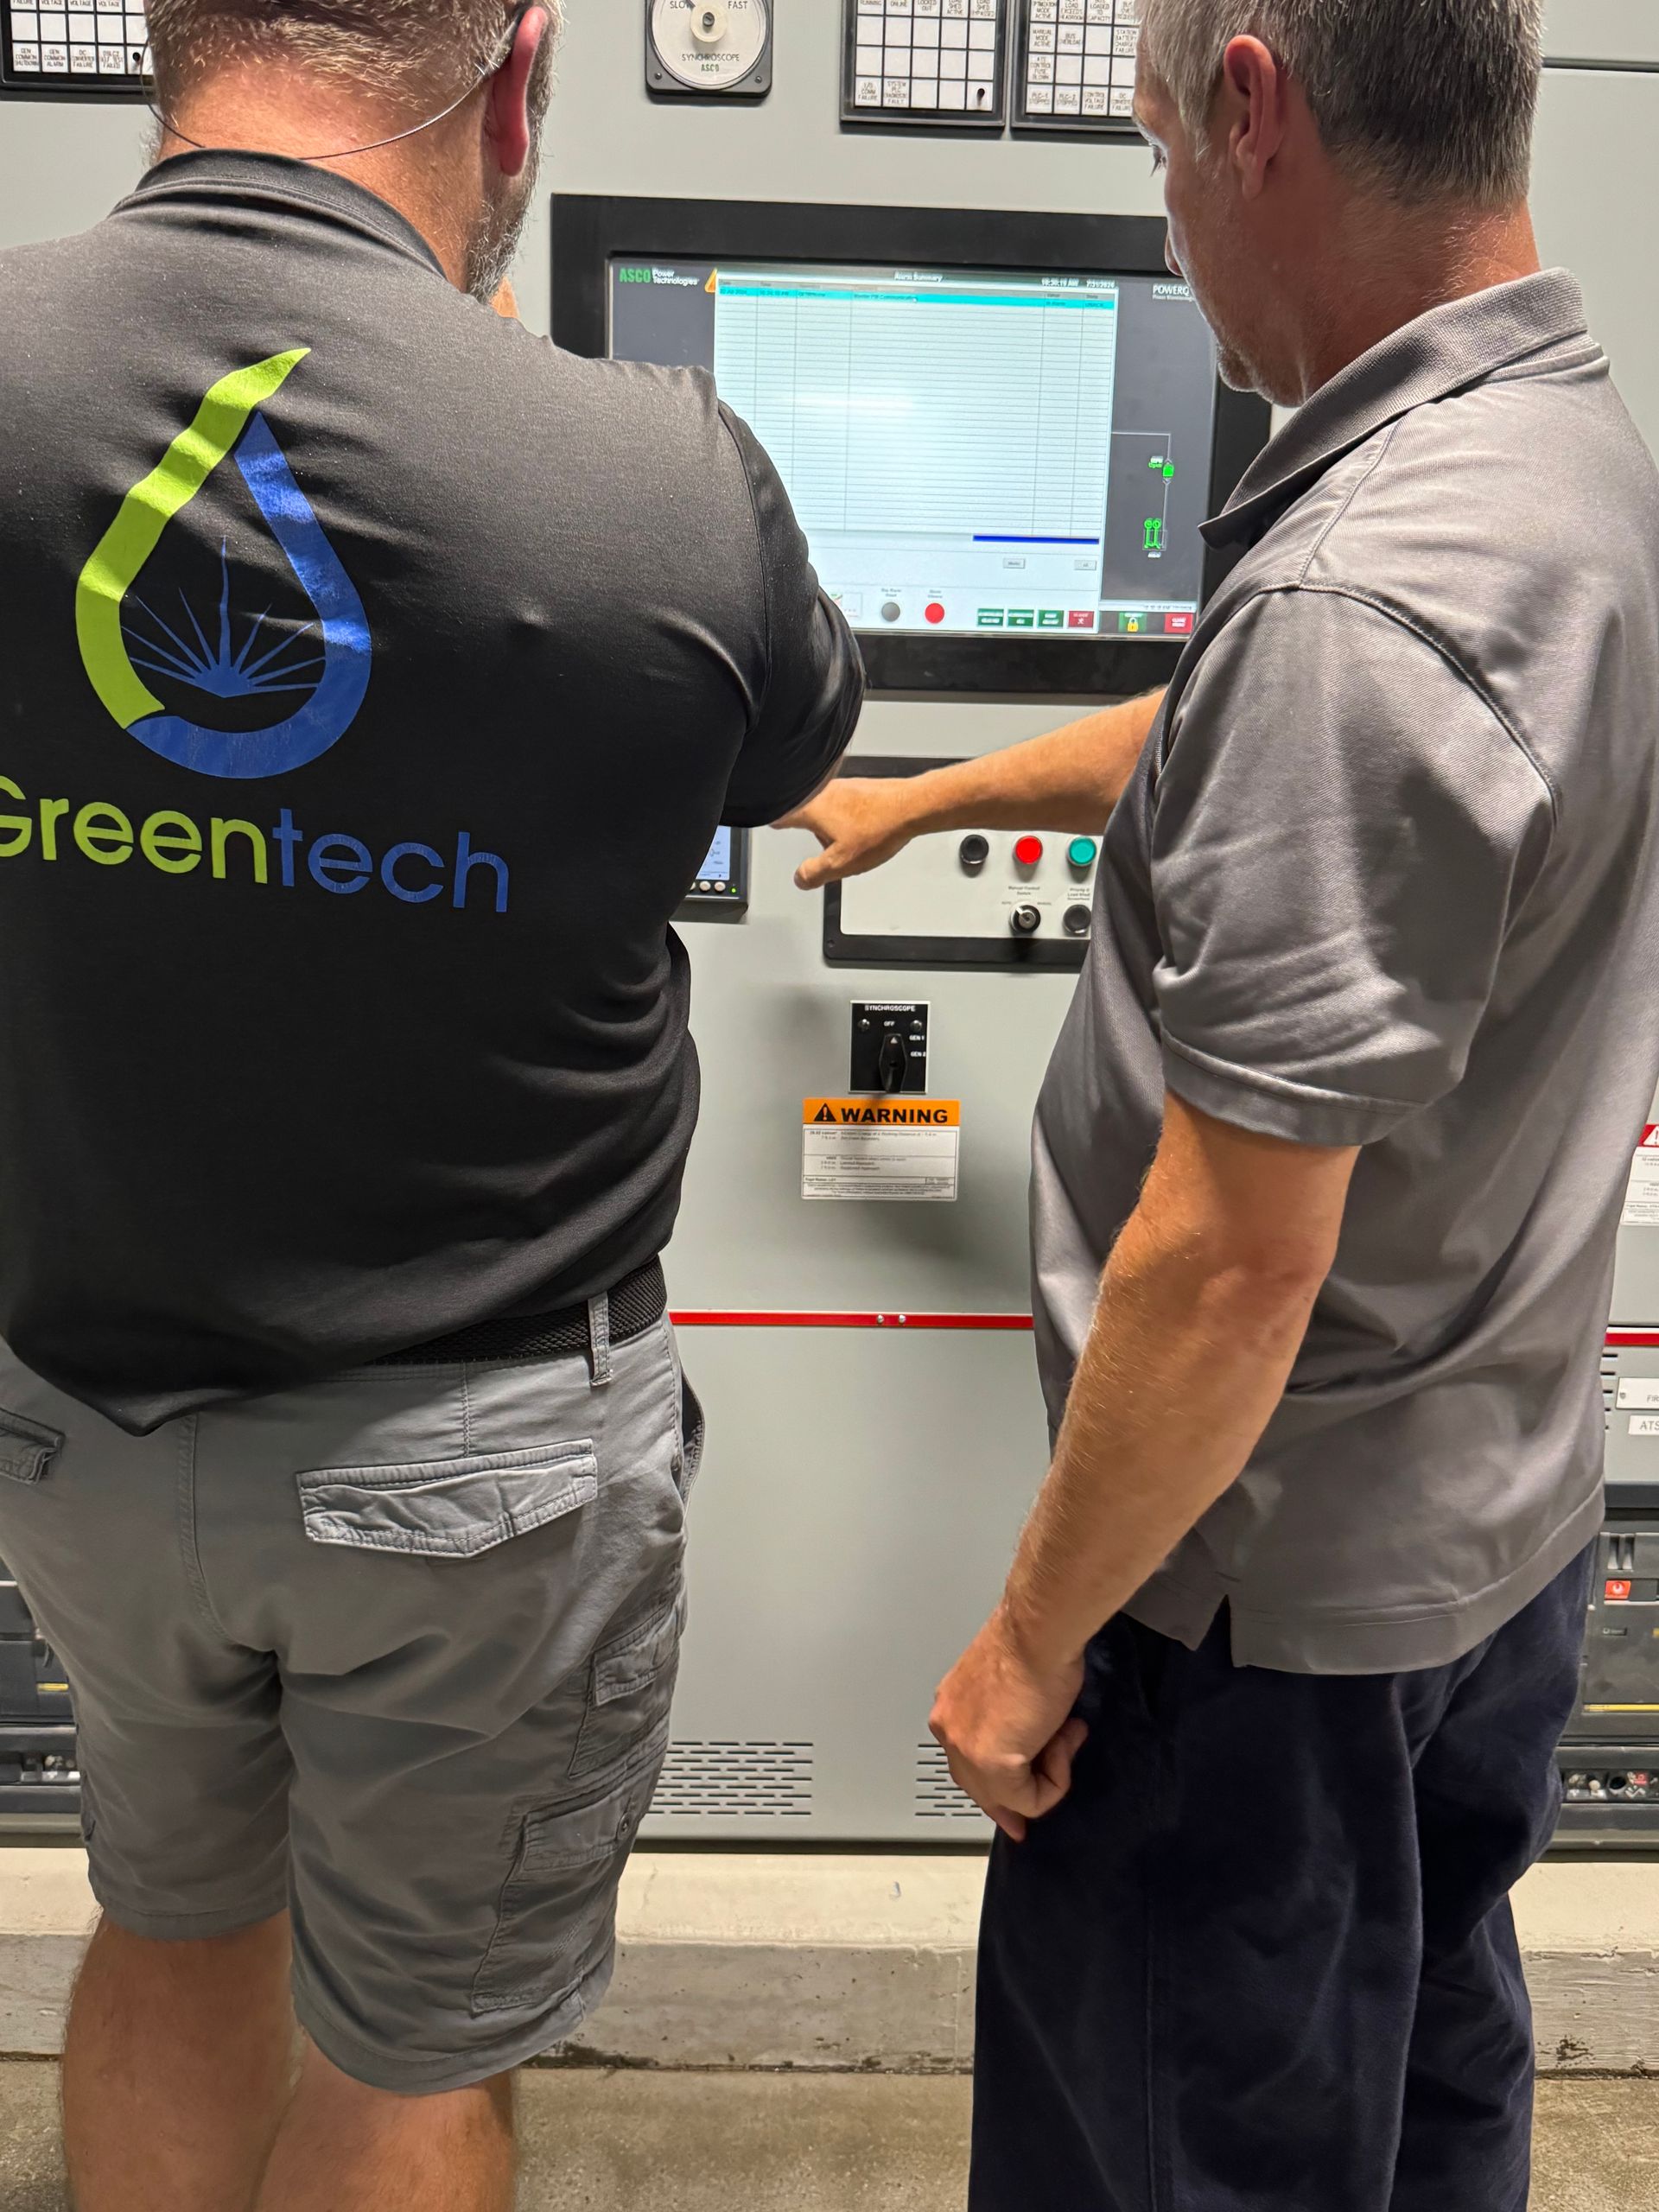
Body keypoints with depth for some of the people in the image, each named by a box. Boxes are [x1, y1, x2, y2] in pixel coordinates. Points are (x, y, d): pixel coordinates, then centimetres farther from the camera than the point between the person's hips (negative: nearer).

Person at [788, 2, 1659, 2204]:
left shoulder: (1357, 601, -30)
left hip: (1281, 1593, -9)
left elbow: (1232, 1263, -28)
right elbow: (1218, 750, 18)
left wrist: (1035, 1634, -13)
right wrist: (921, 801, 31)